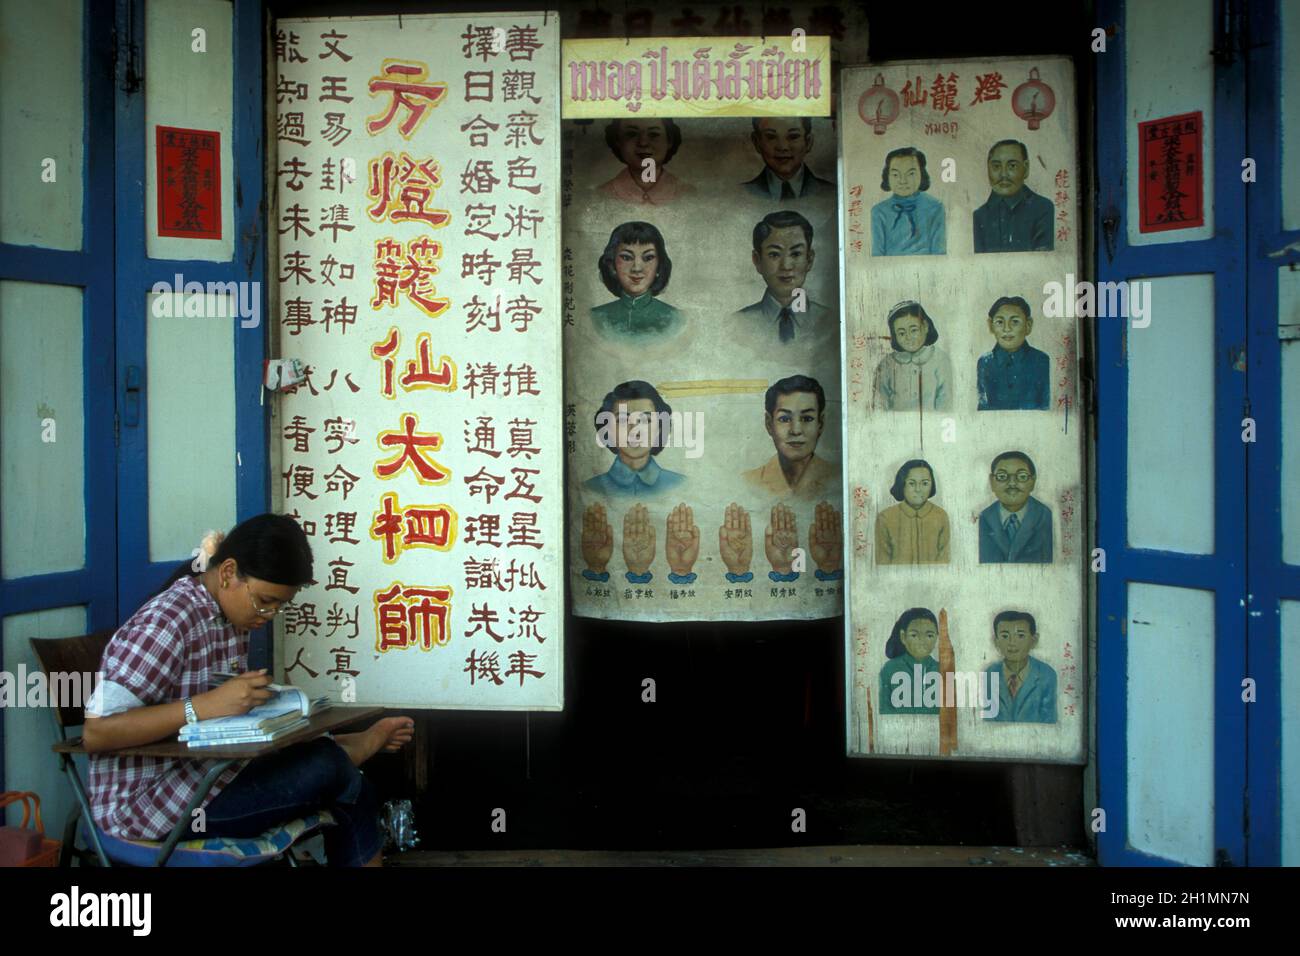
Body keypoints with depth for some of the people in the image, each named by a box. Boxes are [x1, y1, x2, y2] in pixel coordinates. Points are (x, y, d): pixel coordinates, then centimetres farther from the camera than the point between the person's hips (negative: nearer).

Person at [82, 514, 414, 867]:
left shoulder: (232, 617, 6)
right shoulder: (167, 621, -19)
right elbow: (95, 733, -24)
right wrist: (207, 705, -31)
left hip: (207, 776, 8)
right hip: (147, 799, -8)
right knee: (328, 767, -18)